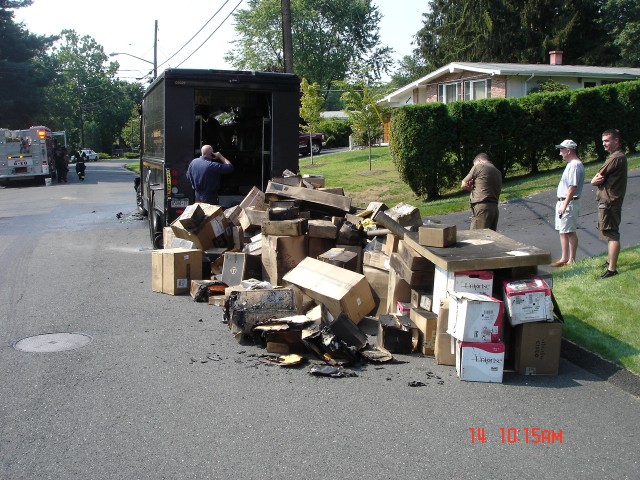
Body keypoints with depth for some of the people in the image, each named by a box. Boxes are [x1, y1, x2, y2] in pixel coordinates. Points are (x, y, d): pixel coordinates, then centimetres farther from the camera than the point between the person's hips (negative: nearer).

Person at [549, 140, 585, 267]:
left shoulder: (575, 165, -17)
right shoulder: (571, 164, 16)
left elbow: (572, 187, -23)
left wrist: (564, 205, -23)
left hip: (569, 203, -11)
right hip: (563, 202, 11)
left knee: (569, 232, -5)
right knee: (563, 232, 14)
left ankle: (571, 260, 1)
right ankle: (565, 259, 21)